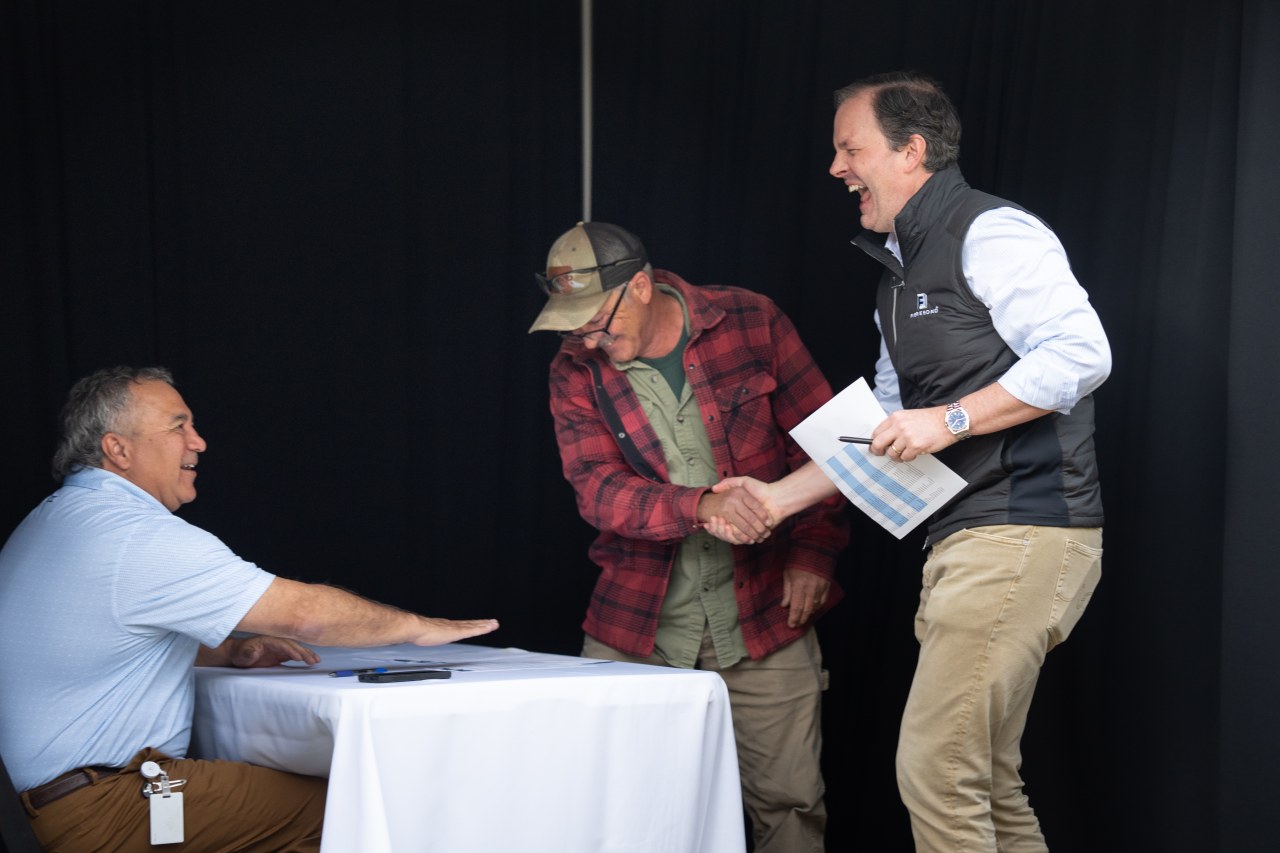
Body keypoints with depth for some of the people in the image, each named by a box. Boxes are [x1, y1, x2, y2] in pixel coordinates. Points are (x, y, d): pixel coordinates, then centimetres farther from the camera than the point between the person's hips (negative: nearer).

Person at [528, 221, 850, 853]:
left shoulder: (751, 323, -4)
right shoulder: (576, 372, -1)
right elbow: (597, 490, -13)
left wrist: (814, 552, -5)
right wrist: (703, 505, -29)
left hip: (763, 608, -1)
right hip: (635, 622, 1)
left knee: (788, 800, 1)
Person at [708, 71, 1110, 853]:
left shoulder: (990, 233, -9)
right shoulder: (901, 274, 22)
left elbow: (1081, 353, -20)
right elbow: (880, 432, 26)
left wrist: (947, 420, -19)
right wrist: (778, 498, 18)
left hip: (1023, 535, -10)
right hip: (964, 540, 10)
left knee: (935, 770, -11)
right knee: (986, 778, 12)